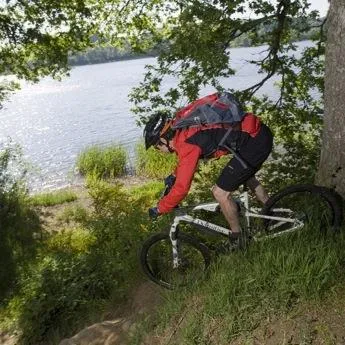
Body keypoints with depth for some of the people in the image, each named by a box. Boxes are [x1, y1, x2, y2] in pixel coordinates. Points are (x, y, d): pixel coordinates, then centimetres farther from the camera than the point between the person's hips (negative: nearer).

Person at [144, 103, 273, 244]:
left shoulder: (187, 144, -19)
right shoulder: (183, 130, 9)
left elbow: (181, 188, -16)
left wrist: (159, 209, -3)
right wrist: (174, 175, 37)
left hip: (255, 141, -10)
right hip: (260, 133, 10)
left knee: (220, 192, -2)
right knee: (246, 177, 33)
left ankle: (238, 239, 19)